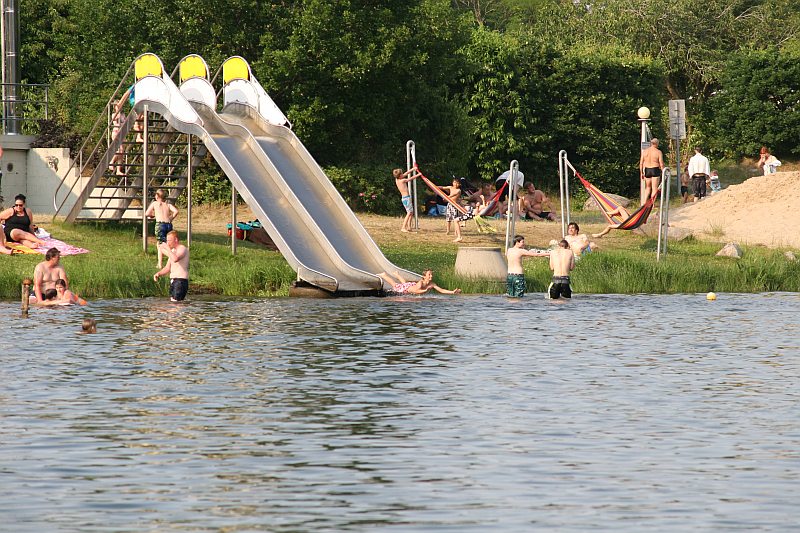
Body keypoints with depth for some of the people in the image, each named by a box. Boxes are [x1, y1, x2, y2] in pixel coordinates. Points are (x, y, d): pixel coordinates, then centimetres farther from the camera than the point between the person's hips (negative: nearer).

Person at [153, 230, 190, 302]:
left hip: (181, 280, -9)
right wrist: (158, 274, 3)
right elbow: (167, 268, 21)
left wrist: (167, 248, -22)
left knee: (175, 302, -17)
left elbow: (175, 259, -32)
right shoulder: (172, 251, 18)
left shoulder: (182, 249, -10)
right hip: (172, 281, 10)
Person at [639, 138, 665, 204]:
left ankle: (644, 202, 10)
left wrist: (641, 173, 10)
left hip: (647, 170, 4)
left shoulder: (644, 151, 3)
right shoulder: (658, 152, -7)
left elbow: (641, 163, 3)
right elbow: (661, 164, -8)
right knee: (655, 189, 2)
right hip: (655, 170, -4)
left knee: (648, 187, 19)